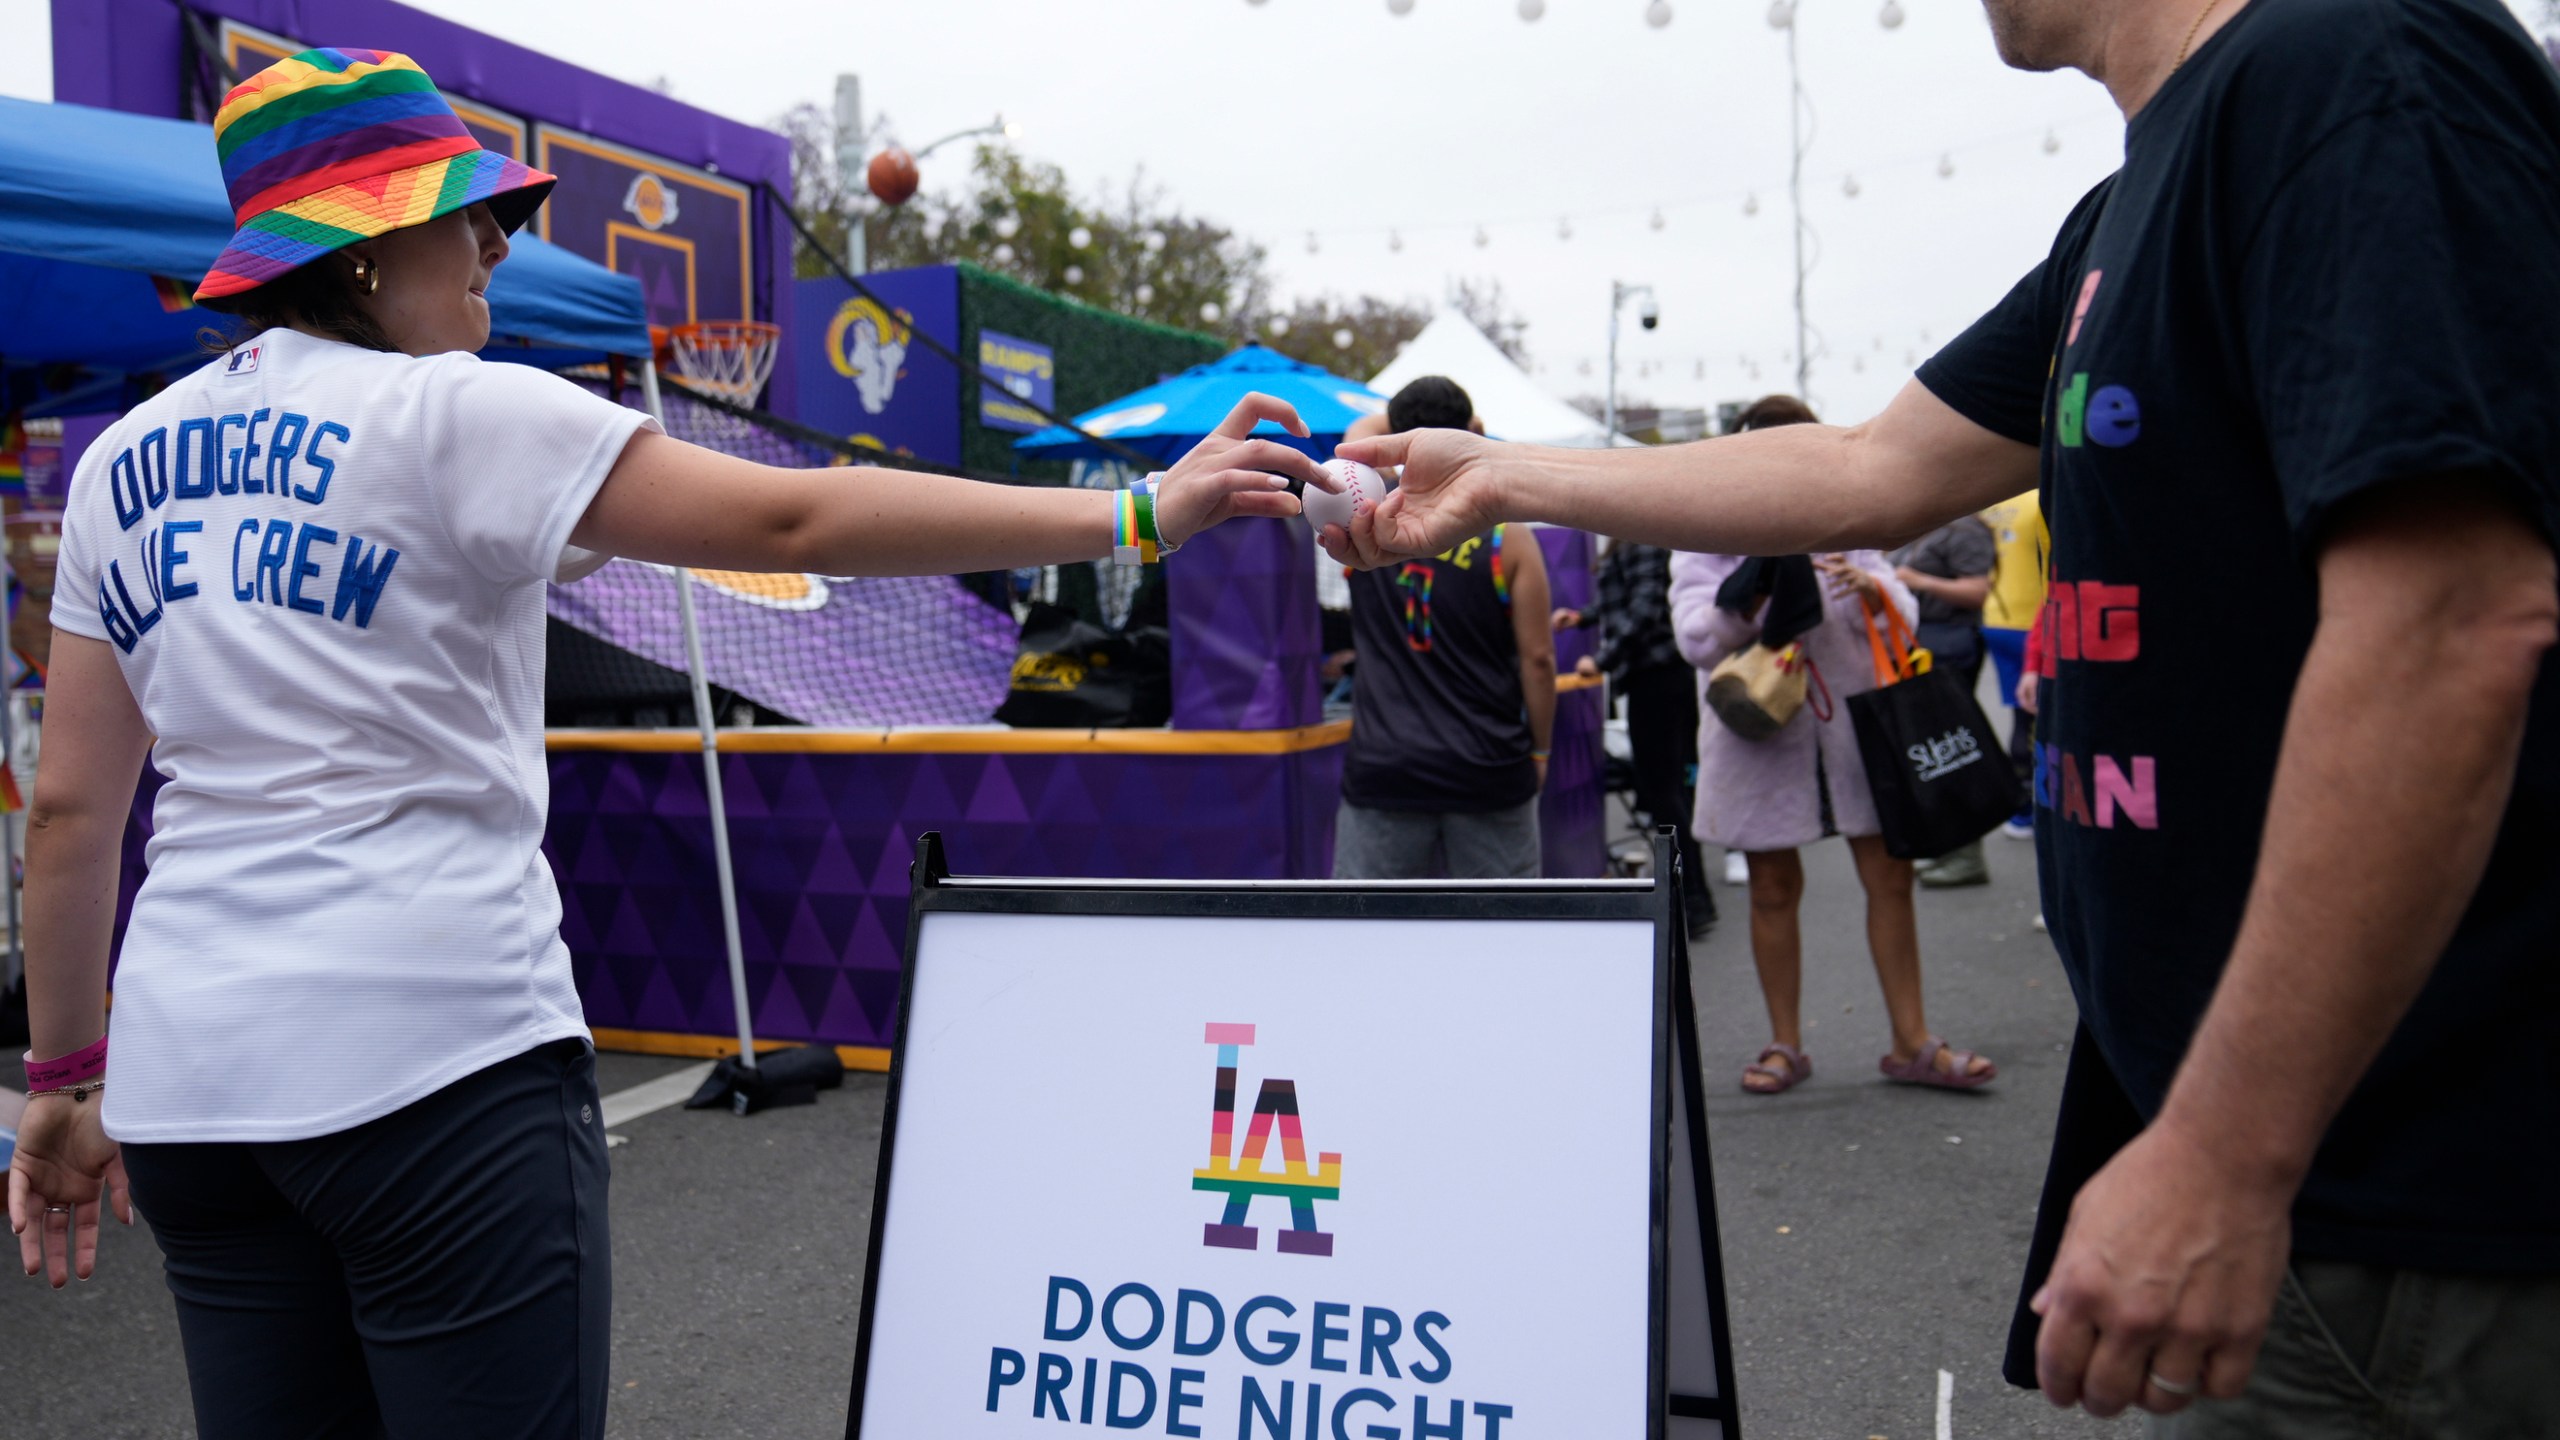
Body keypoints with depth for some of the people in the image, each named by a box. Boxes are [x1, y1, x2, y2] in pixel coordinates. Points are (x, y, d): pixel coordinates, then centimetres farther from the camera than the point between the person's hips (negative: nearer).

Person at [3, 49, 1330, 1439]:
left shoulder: (122, 465, 12)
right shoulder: (457, 414, -8)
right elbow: (795, 521, -15)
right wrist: (1141, 514, -12)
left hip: (193, 1073, 8)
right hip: (435, 1061, -7)